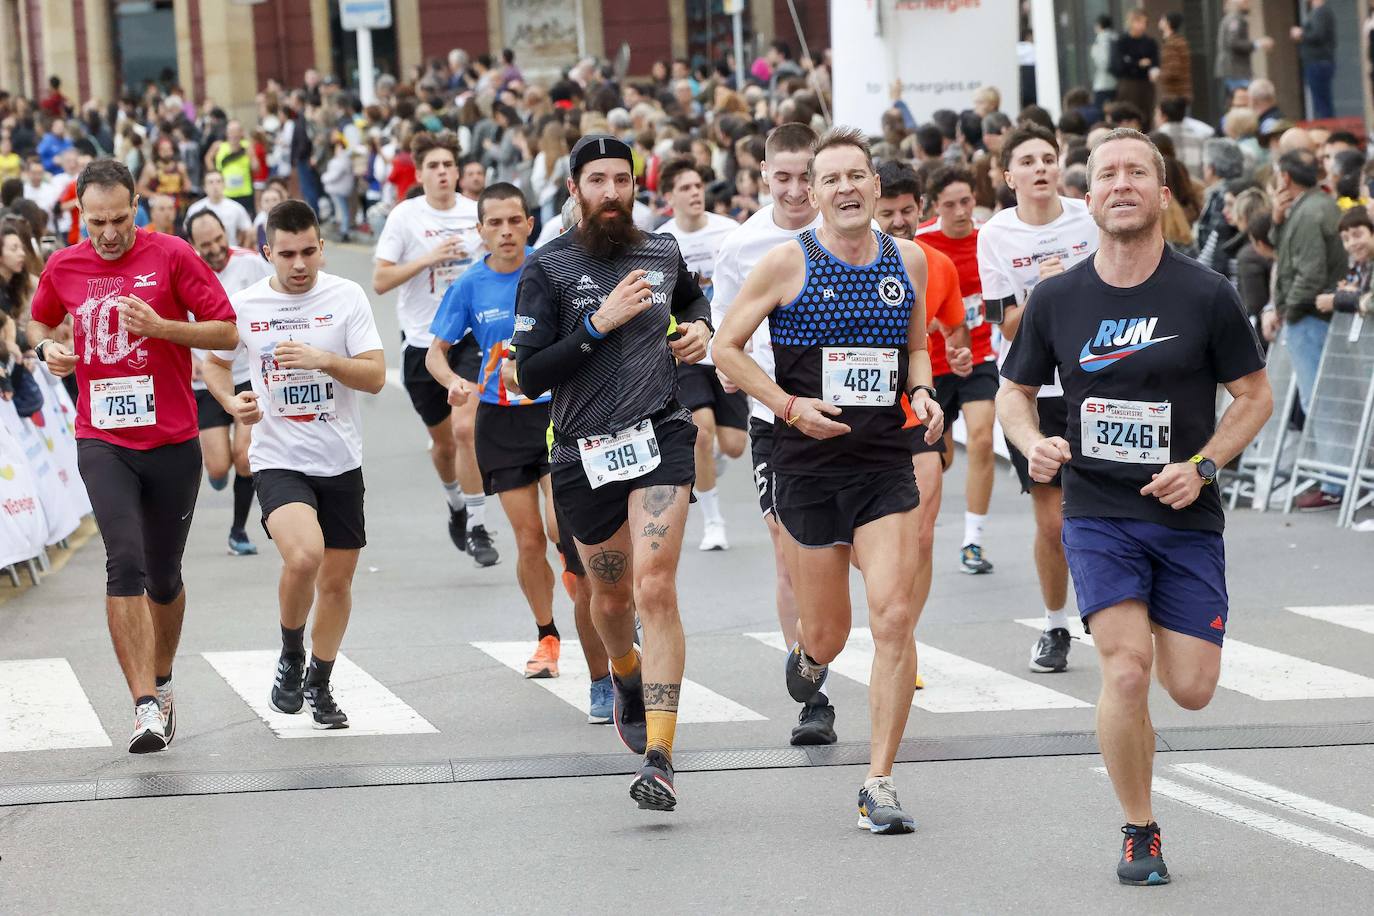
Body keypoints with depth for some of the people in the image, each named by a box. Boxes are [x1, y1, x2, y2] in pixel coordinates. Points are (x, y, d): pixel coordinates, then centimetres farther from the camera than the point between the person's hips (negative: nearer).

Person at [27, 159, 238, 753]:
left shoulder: (172, 255, -5)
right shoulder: (63, 268, 3)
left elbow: (227, 331, -4)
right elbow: (40, 321, 23)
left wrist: (160, 326, -17)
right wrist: (47, 348, 1)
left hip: (173, 442, 0)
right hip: (102, 442, 0)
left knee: (163, 577, 12)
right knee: (125, 563, -19)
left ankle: (161, 684, 36)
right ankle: (146, 706, -22)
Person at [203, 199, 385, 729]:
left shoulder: (346, 298, -3)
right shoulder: (244, 306, -1)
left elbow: (375, 376, -7)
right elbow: (215, 362, 17)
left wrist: (324, 359, -22)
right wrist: (231, 401, -3)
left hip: (340, 461, 2)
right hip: (277, 460, -2)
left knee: (337, 577, 9)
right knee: (304, 555, -27)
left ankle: (319, 685, 32)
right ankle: (291, 655, 1)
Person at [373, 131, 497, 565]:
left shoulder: (477, 214, 2)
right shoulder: (404, 216, -4)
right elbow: (380, 281, -8)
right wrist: (428, 259, -18)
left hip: (471, 335, 0)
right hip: (422, 341, 0)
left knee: (465, 428, -18)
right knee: (442, 440, 13)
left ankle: (477, 529, -12)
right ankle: (457, 506, 43)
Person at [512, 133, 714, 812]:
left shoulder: (661, 252, 8)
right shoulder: (548, 268, -3)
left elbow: (692, 299, 33)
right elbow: (530, 376, -11)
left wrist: (700, 329, 11)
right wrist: (601, 322, -17)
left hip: (661, 436, 0)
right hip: (584, 452, 0)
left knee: (655, 588, -17)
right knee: (610, 596, 16)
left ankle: (659, 758, -21)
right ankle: (626, 677, 53)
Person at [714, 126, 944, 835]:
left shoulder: (910, 260, 6)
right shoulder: (789, 263, -5)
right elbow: (727, 347, 0)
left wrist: (921, 393, 1)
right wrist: (790, 406, -10)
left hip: (887, 464, 2)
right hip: (809, 466, -2)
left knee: (895, 619, -12)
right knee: (828, 634, 7)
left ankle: (879, 784, -4)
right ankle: (807, 659, 48)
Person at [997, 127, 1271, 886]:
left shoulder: (1206, 295, -5)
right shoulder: (1056, 299, 0)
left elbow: (1255, 396, 4)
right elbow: (1014, 391, 13)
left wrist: (1200, 465, -11)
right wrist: (1035, 444, -9)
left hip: (1186, 517, 0)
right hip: (1097, 514, 0)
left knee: (1191, 689, -1)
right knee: (1127, 670, -17)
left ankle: (1165, 625, 38)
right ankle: (1139, 835, 1)